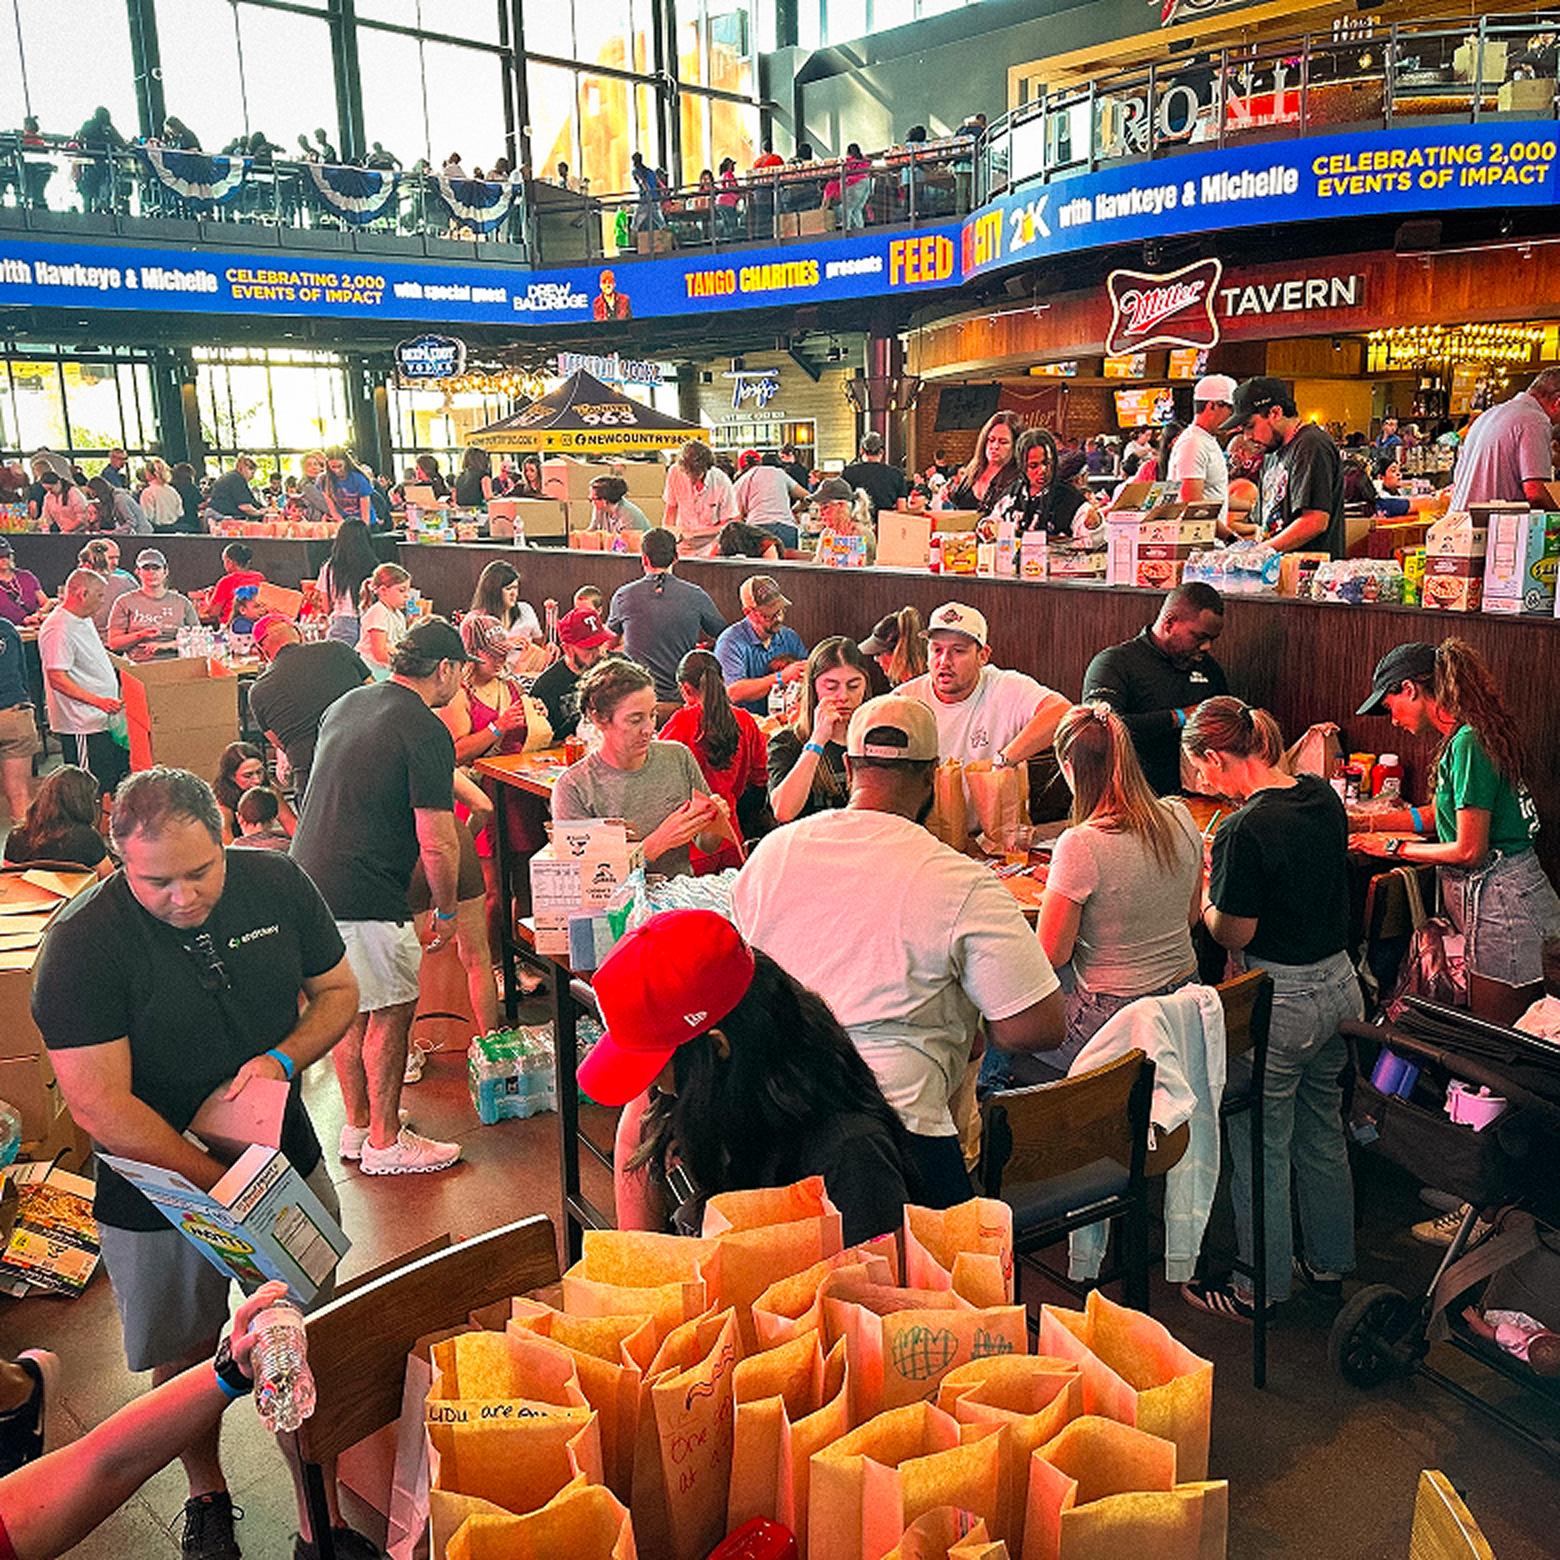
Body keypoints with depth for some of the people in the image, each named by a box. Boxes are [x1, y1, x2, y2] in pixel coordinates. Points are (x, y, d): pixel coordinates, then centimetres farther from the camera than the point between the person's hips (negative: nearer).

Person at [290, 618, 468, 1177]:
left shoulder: (345, 706, 13)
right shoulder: (425, 732, -14)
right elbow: (437, 843, -16)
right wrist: (446, 910, -1)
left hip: (308, 879, 9)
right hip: (363, 897, -9)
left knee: (351, 1006, 20)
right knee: (391, 1012, 5)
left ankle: (357, 1126, 33)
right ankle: (384, 1143, 16)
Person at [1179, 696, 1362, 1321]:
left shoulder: (1245, 831, -25)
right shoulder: (1323, 797, 0)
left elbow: (1233, 934, -18)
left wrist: (1204, 884, -2)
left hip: (1278, 1003, -8)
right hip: (1337, 984, 8)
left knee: (1261, 1151, 9)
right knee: (1322, 1134, 23)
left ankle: (1261, 1288, 24)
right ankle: (1328, 1263, 40)